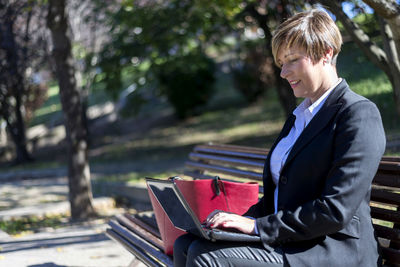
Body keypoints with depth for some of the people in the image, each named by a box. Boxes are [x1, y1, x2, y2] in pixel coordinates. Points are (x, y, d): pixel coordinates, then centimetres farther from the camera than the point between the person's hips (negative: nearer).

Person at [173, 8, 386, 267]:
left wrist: (258, 226, -17)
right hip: (291, 242, 9)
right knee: (185, 246, -9)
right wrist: (244, 219, 2)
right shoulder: (300, 115, 20)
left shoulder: (360, 114, -11)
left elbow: (336, 211, -19)